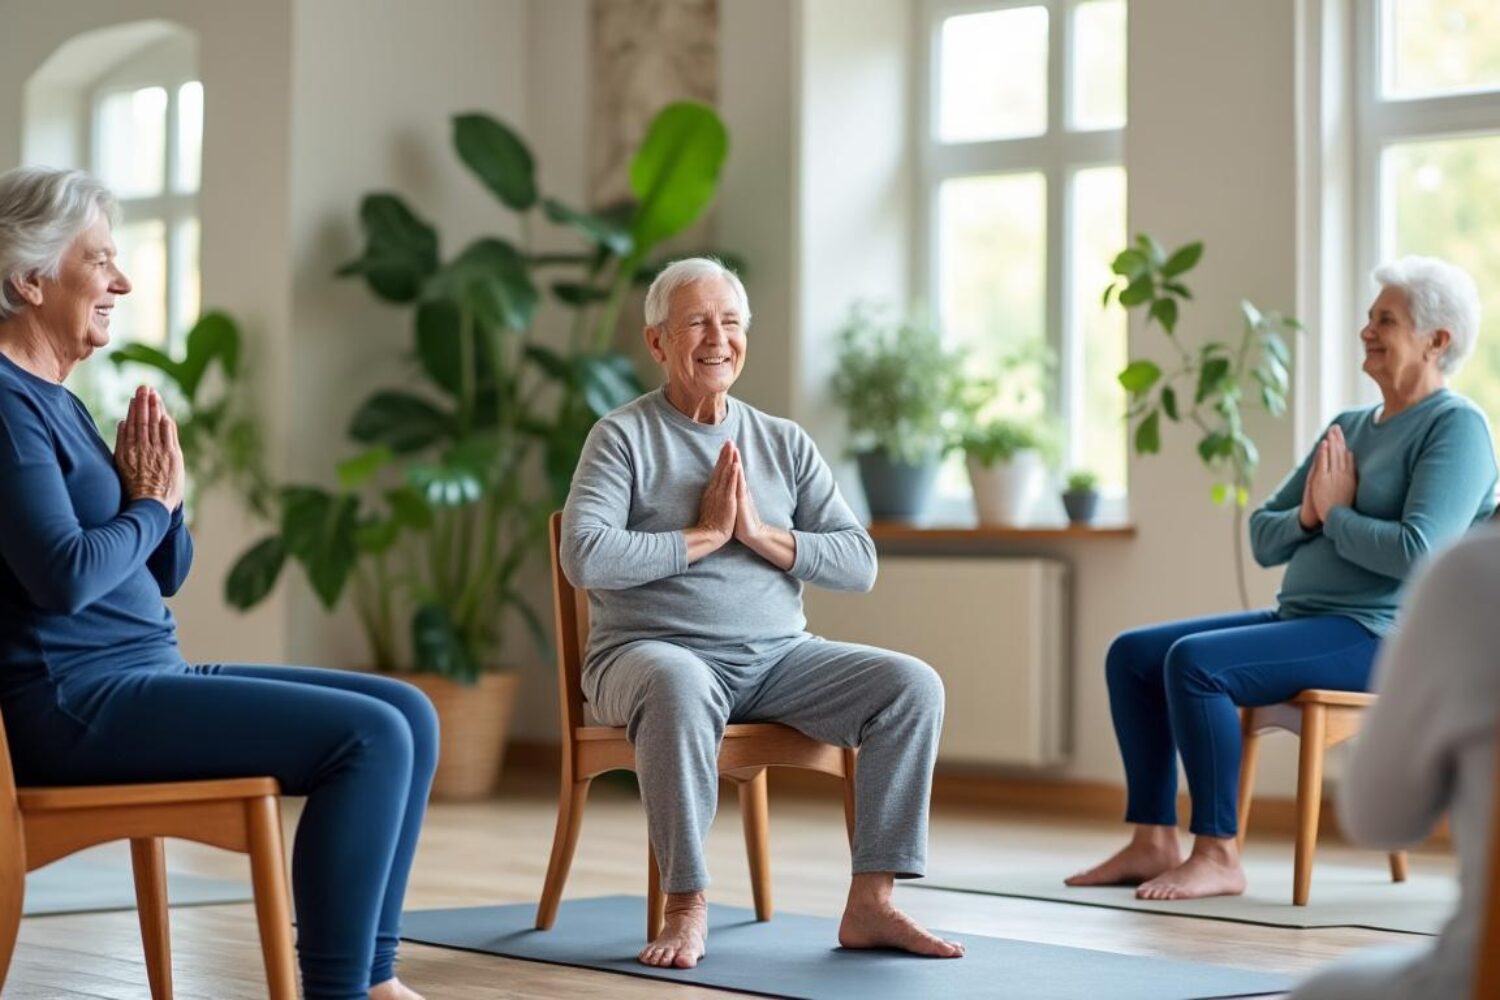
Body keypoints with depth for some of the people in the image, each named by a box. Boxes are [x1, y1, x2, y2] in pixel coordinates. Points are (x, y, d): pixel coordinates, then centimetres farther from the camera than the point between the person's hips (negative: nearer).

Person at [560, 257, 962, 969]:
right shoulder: (623, 437, 1)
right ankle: (686, 905, -27)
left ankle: (869, 905, -16)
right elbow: (585, 559, -16)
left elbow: (860, 564, 6)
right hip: (654, 651, -5)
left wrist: (760, 534, -8)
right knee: (680, 688, -40)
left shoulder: (786, 443, 14)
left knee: (913, 685, -18)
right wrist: (704, 534, -9)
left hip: (780, 656, 5)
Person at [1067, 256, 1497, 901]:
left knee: (1194, 663, -27)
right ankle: (1154, 843, -1)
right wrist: (1307, 514, -6)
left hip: (1379, 635, -9)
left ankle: (1218, 856, -20)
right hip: (1300, 619, 10)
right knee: (1132, 653, 1)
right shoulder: (1348, 427, 19)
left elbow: (1416, 551, -23)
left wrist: (1335, 514, -9)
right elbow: (1263, 539, 16)